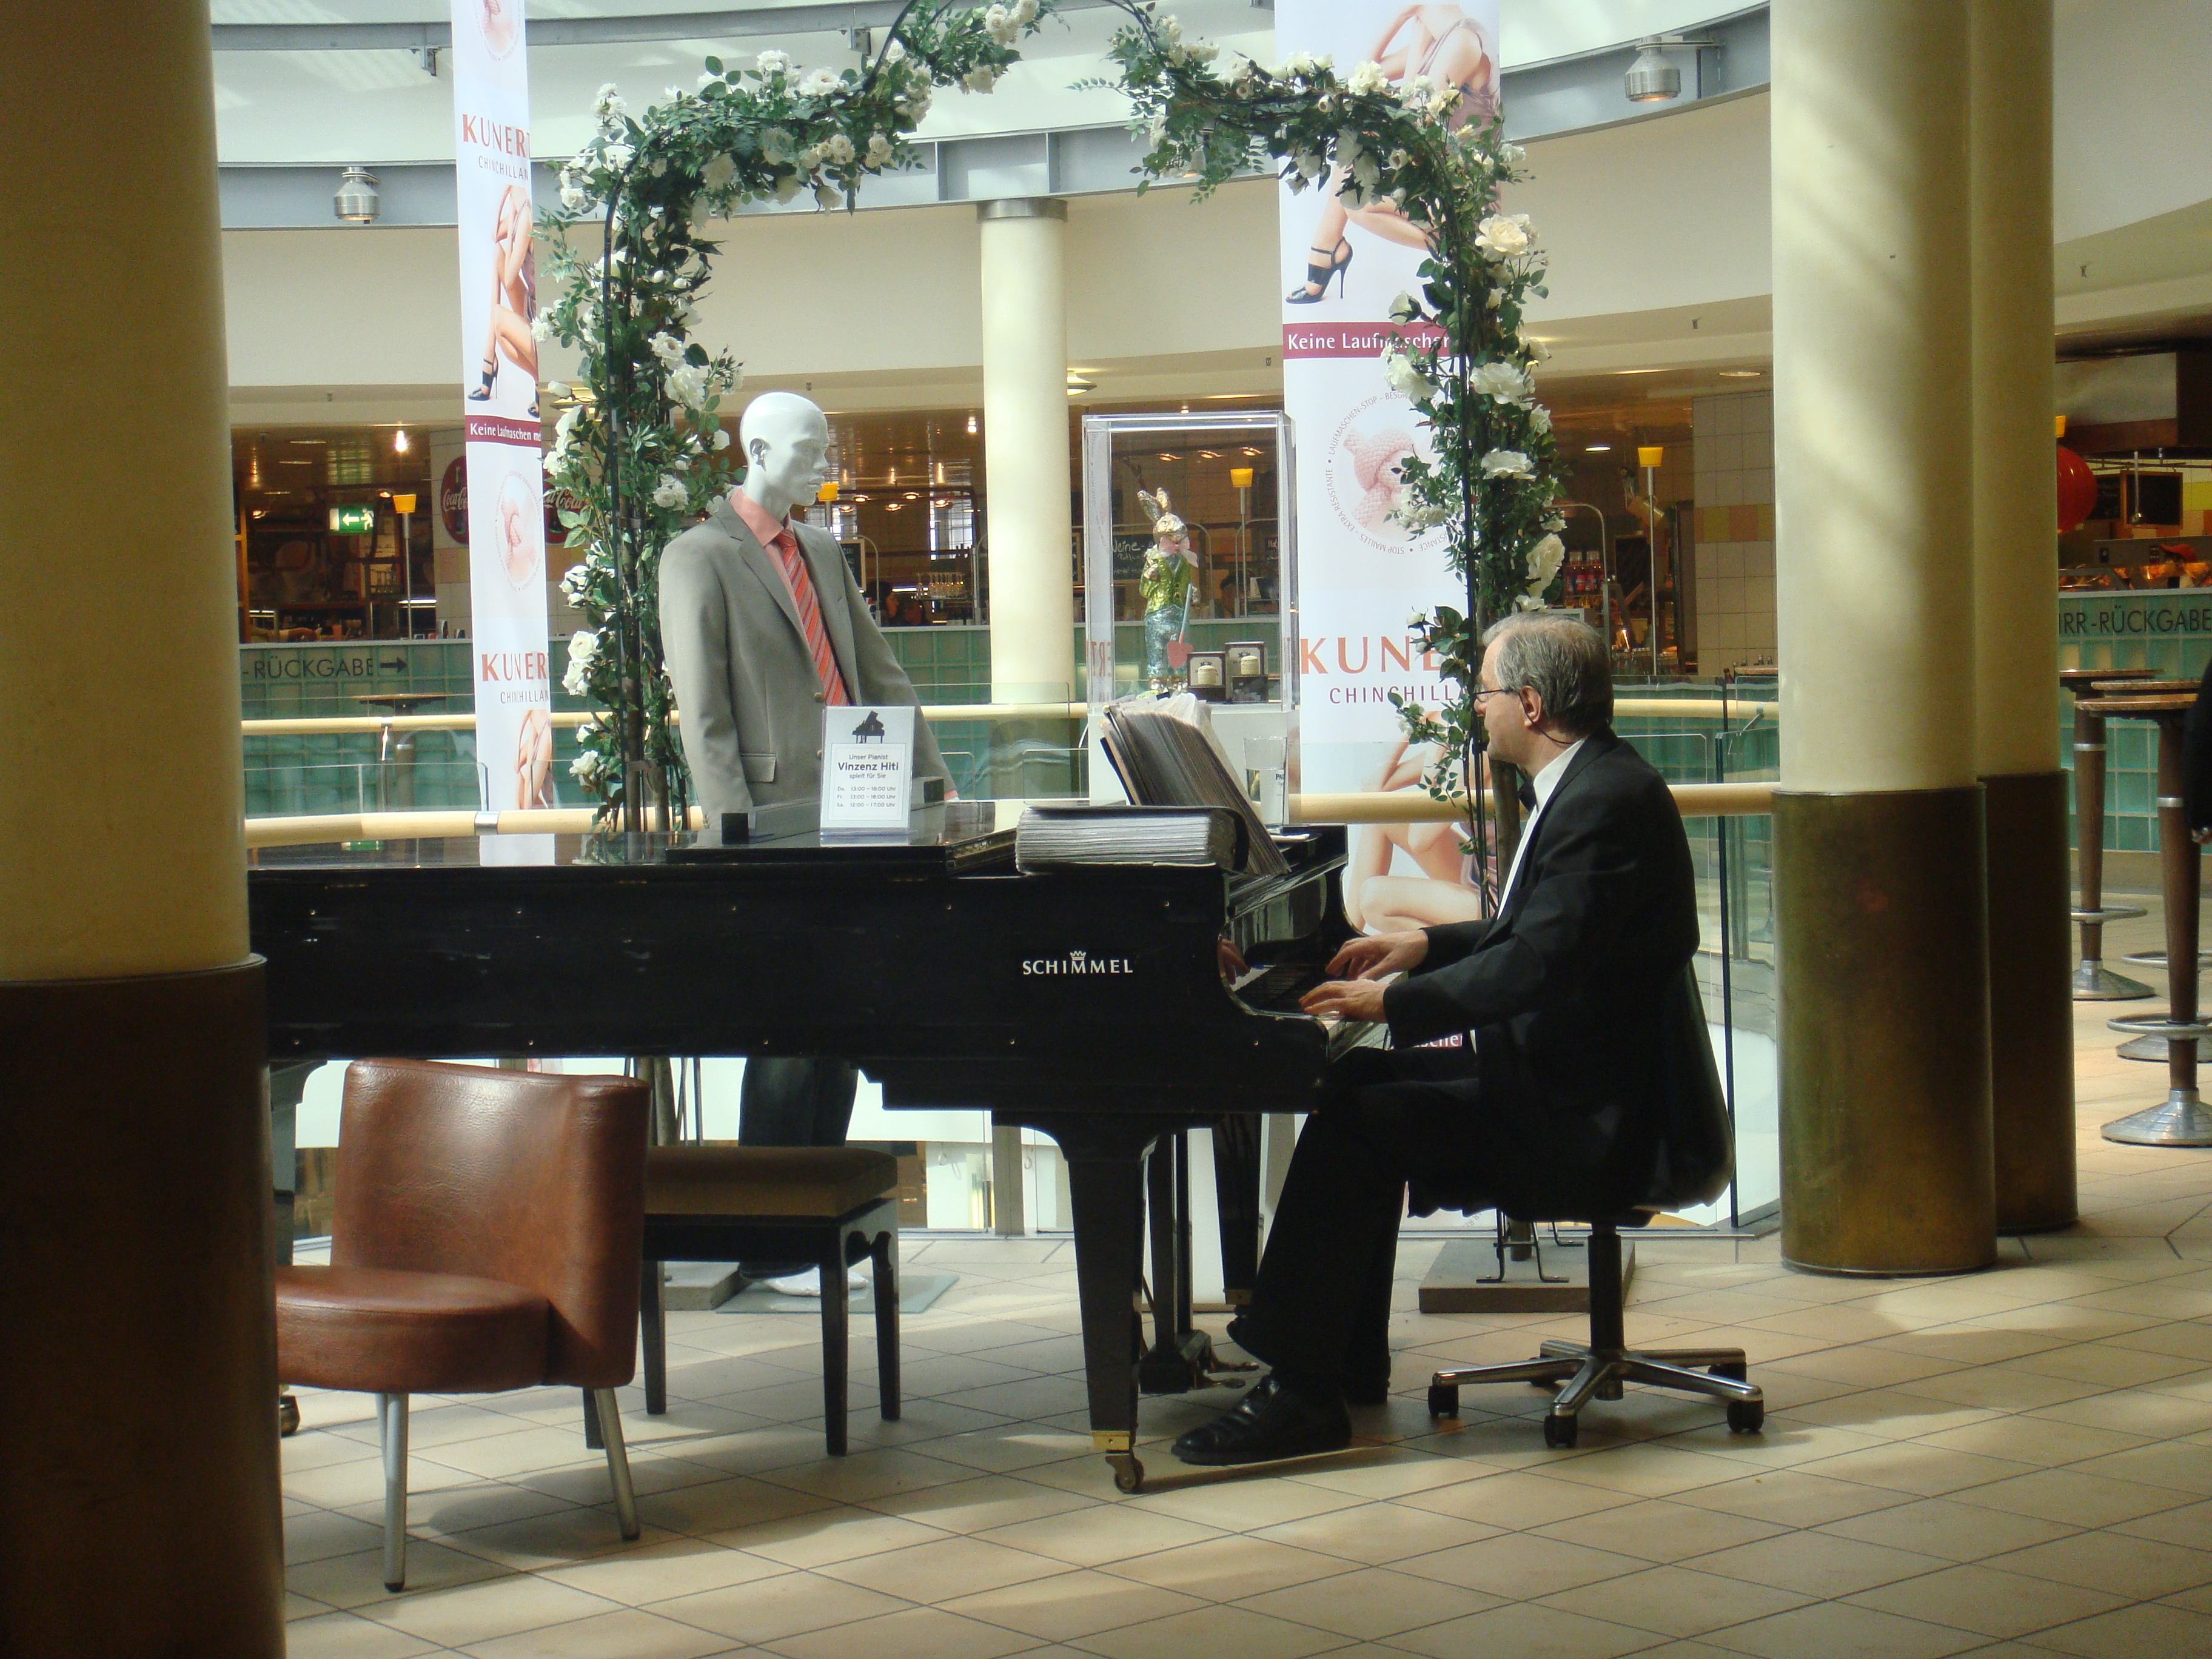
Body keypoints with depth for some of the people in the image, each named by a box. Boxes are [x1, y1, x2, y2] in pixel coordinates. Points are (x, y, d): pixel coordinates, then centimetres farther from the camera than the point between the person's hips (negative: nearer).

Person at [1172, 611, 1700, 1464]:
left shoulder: (1603, 802, -20)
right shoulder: (1593, 782, 14)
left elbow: (1537, 966, -28)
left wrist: (1394, 1000, -19)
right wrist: (1426, 946, 18)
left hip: (1572, 1105, -11)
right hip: (1560, 1067, 11)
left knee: (1352, 1121, -18)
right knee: (1357, 1084, 11)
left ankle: (1300, 1394, -13)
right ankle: (1349, 1364, 15)